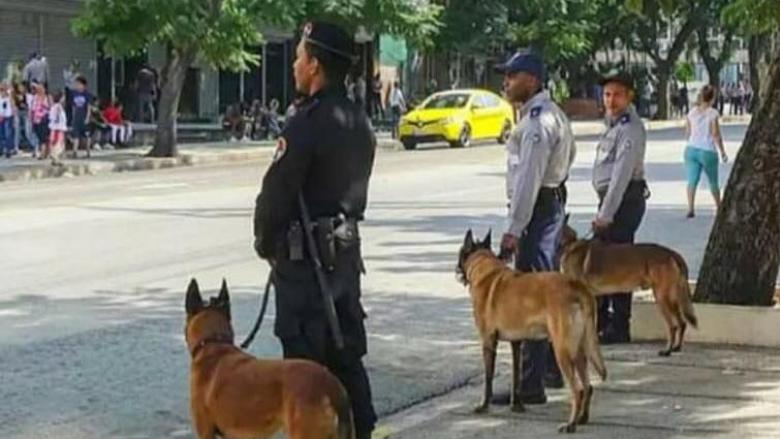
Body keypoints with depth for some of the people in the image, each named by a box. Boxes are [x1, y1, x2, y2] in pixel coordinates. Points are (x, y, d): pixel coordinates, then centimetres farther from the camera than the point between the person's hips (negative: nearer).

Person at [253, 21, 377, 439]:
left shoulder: (307, 124, -19)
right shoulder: (360, 123, 8)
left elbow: (276, 193, -17)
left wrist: (265, 242, -2)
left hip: (304, 257, -8)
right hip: (347, 248, 8)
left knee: (306, 357, -1)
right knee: (346, 353, 15)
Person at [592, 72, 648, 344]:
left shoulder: (631, 128, -15)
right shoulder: (614, 122, 17)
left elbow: (622, 173, -20)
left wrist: (606, 214, -22)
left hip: (624, 199, -10)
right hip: (611, 198, 10)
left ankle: (618, 329, -1)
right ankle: (600, 321, 27)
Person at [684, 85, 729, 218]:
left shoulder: (692, 112, 4)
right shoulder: (712, 113, -11)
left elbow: (687, 133, 11)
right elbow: (716, 134, -12)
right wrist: (723, 152, -3)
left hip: (692, 149, 3)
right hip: (707, 151, -3)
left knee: (692, 180, -5)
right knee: (713, 182, 16)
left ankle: (690, 208, -23)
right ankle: (719, 208, 32)